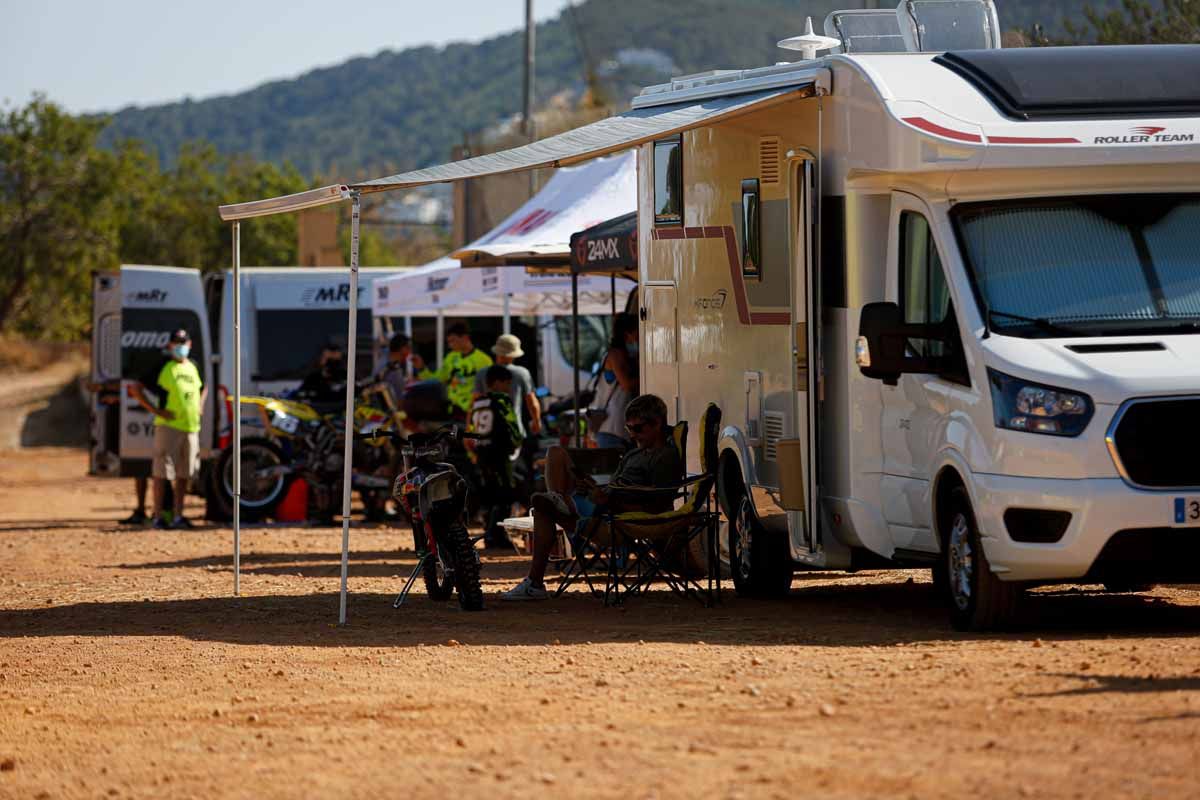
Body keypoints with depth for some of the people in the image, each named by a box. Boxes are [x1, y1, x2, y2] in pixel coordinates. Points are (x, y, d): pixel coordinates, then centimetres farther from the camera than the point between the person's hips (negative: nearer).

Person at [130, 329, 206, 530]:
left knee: (184, 475, 9)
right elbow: (137, 389, -7)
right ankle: (158, 517, -5)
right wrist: (156, 411, -13)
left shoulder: (193, 367, 14)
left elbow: (203, 387, 35)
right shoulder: (163, 368, -5)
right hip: (168, 426, -6)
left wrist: (199, 406, 16)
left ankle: (178, 516, 15)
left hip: (191, 427, 6)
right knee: (162, 473, -6)